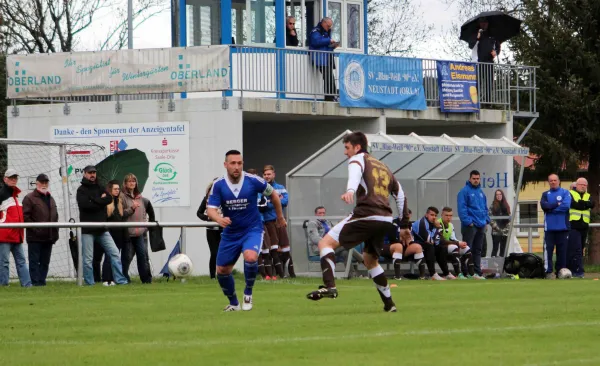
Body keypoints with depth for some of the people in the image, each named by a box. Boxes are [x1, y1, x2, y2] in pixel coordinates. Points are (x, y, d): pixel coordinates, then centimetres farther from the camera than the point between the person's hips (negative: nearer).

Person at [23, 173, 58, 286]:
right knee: (34, 260, -4)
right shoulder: (30, 198, -2)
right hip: (35, 237, -7)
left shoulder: (50, 199, 20)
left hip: (49, 237, 7)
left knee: (45, 262, 8)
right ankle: (35, 281, -4)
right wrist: (35, 229, -16)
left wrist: (55, 232, 12)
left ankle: (42, 280, 12)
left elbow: (55, 216, 24)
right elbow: (25, 216, -10)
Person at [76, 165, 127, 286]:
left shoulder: (100, 188, 16)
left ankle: (120, 280, 1)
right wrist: (101, 201, -9)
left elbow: (109, 199, -2)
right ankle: (89, 283, 6)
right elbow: (85, 204, -19)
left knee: (114, 253, -1)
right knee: (88, 258, -1)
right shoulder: (81, 190, -1)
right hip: (88, 229, -5)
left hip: (102, 229, 5)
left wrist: (95, 201, -12)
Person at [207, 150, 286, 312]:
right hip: (230, 233, 3)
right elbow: (211, 210, -18)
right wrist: (219, 219, -41)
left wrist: (280, 217, 13)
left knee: (250, 257, -31)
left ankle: (248, 293, -5)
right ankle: (234, 303, 31)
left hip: (252, 229, -3)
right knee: (222, 271, 5)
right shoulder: (218, 185, -12)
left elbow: (273, 195, 3)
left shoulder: (253, 181, -15)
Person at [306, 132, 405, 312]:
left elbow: (355, 172, -20)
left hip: (366, 216, -8)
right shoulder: (383, 167, 28)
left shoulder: (358, 159, 6)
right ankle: (389, 304, 27)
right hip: (386, 220, 8)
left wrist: (350, 191, -40)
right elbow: (399, 194, 33)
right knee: (370, 260, 28)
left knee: (326, 243, -7)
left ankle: (329, 286, -28)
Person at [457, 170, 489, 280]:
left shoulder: (481, 192, 16)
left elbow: (485, 207, 22)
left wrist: (486, 220, 10)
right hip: (470, 225, -8)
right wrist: (468, 221, -19)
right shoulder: (465, 191, -7)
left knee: (478, 250, 11)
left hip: (481, 225, 8)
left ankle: (477, 272, 15)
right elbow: (462, 208, -13)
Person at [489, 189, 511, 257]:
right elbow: (490, 218, -6)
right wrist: (497, 228, -12)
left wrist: (507, 228, -2)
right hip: (496, 232, -4)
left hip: (505, 232, 4)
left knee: (503, 249, 5)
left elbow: (509, 219, 12)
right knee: (495, 249, -8)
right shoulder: (493, 206, 1)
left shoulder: (506, 206, 14)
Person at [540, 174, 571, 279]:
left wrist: (551, 207, -5)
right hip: (549, 227, 1)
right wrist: (557, 204, -8)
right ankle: (548, 271, -8)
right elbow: (544, 205, -4)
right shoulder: (545, 194, 14)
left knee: (562, 250, 1)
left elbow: (566, 206, -11)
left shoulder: (565, 193, 5)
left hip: (563, 227, -1)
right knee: (548, 249, -7)